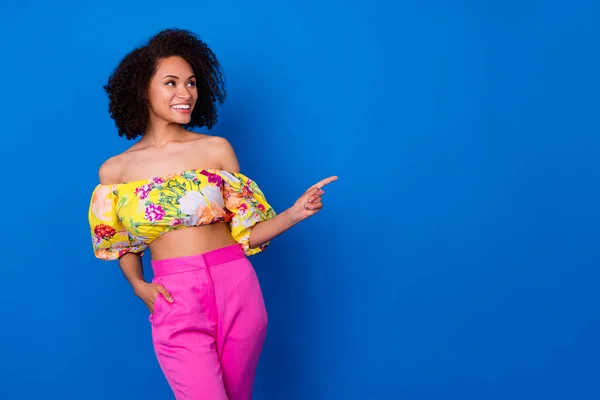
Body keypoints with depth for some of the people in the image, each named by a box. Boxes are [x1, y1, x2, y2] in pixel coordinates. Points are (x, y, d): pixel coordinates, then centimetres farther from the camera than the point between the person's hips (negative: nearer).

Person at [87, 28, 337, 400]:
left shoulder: (217, 149, 2)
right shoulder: (115, 171, 3)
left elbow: (245, 233, 3)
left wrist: (296, 213, -11)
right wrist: (138, 285, -1)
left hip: (235, 288, 1)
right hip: (176, 299, -1)